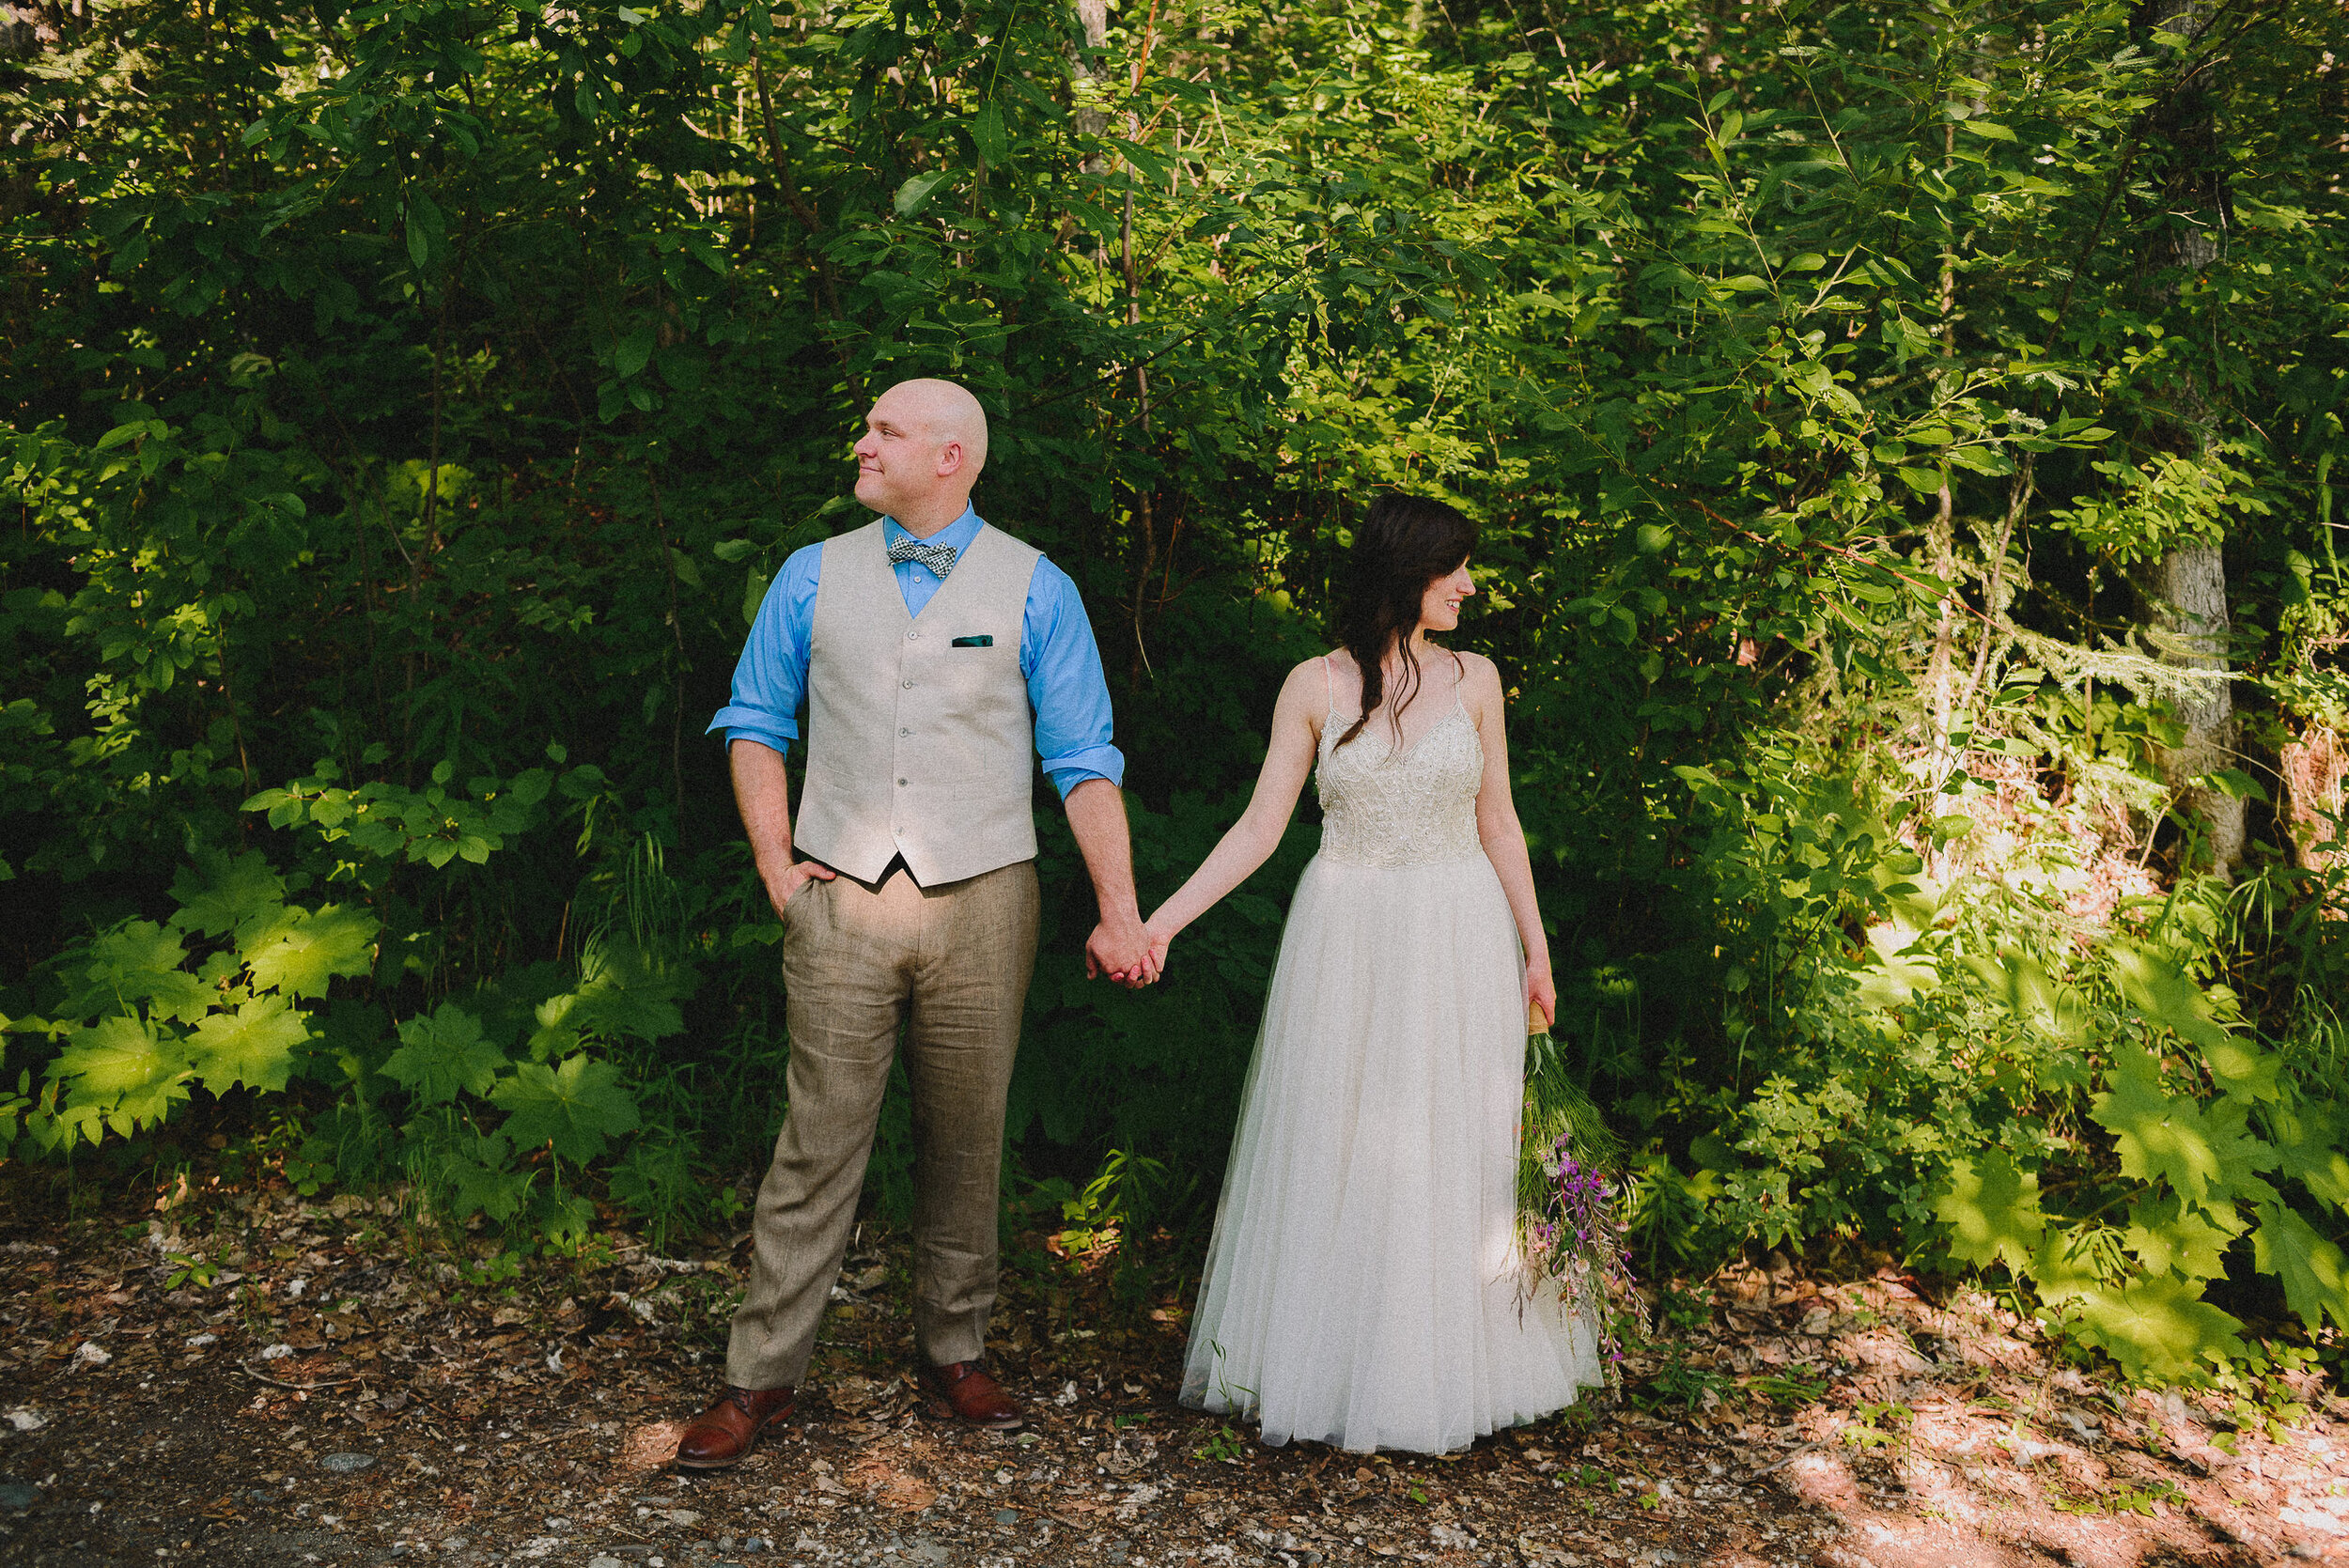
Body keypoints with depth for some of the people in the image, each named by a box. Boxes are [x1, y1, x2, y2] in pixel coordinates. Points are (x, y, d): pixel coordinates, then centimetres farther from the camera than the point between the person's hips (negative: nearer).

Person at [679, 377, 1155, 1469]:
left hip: (981, 900, 0)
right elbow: (754, 722, 15)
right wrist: (775, 861, 3)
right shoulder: (814, 576, 9)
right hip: (842, 900, 1)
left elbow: (1085, 762, 1)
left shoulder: (1035, 589, 3)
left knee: (966, 1142, 8)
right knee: (819, 1140, 0)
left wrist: (1120, 912, -5)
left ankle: (953, 1354, 23)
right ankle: (762, 1373, 10)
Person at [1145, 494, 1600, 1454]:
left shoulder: (1473, 679, 3)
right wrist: (1163, 919, -11)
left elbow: (1497, 822, 8)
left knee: (1452, 1151, 6)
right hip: (1346, 942, -1)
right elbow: (1260, 827, -3)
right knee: (1334, 1155, 5)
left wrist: (1536, 950, 6)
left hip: (1457, 941, 1)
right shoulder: (1315, 686, -3)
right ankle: (1329, 1365, 20)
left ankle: (1440, 1370, 21)